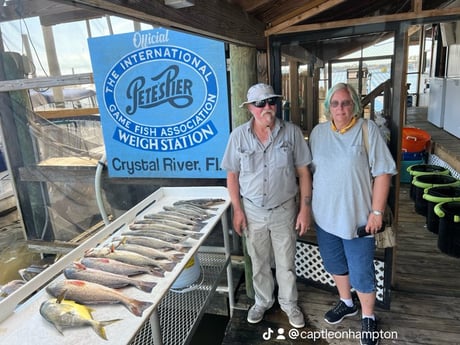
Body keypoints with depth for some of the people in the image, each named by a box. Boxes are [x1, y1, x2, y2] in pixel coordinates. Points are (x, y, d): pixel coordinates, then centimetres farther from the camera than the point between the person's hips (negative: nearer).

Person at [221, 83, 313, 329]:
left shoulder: (292, 132, -9)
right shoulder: (238, 135, -7)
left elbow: (303, 172, -4)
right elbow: (232, 175, -1)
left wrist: (305, 207, -7)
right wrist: (237, 209, -4)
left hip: (284, 209, -1)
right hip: (252, 210, 1)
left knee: (286, 262, 15)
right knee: (258, 262, 19)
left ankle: (289, 303, 40)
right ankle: (262, 301, 43)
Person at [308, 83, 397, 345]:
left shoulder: (368, 130, -10)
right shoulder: (318, 132, 3)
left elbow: (382, 173, -10)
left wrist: (377, 211, -13)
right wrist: (308, 205, 8)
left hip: (357, 216, -4)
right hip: (325, 215, 5)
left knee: (361, 272, 6)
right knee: (335, 264, 20)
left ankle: (368, 317, 32)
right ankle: (347, 303, 45)